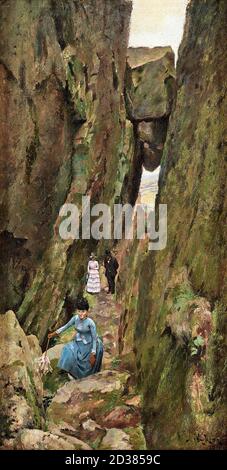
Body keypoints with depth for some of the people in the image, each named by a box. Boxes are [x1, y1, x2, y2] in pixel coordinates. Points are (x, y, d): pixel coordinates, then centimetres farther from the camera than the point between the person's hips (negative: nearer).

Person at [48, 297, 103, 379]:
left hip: (88, 344, -5)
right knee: (68, 351, -10)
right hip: (78, 342, 5)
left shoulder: (90, 323, -28)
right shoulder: (75, 318, -15)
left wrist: (93, 353, -19)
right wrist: (54, 333, 4)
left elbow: (94, 338, -20)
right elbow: (66, 326, 3)